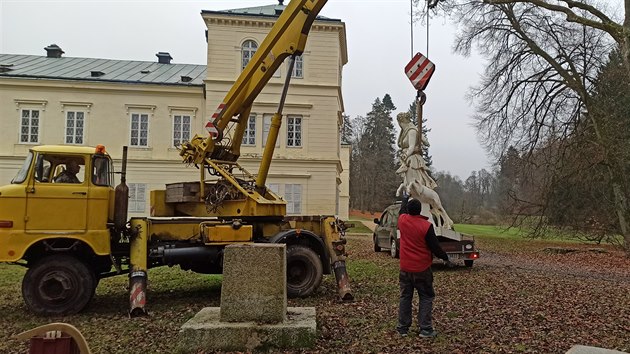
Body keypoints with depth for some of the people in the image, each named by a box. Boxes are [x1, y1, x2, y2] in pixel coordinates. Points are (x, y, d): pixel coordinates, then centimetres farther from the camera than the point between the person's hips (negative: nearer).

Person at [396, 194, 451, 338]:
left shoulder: (402, 220, -4)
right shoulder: (426, 226, -17)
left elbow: (402, 211, 21)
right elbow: (435, 246, -11)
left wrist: (405, 199, 39)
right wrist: (446, 258, 6)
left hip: (405, 268, 4)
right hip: (422, 269, -4)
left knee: (405, 297, 12)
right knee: (426, 298, 7)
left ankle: (402, 328, 16)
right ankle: (425, 329, 6)